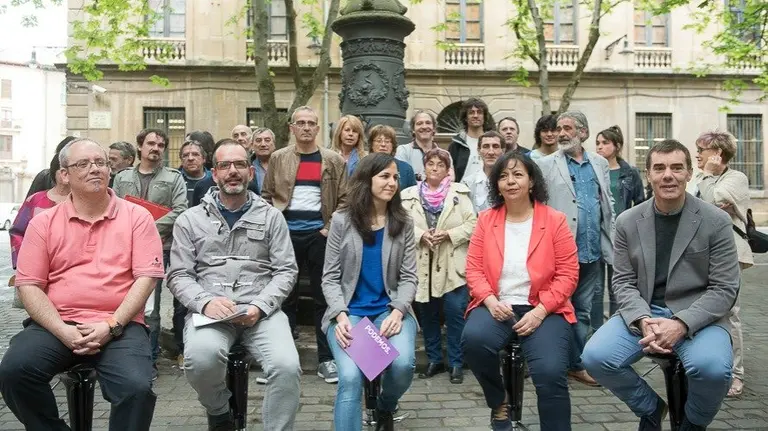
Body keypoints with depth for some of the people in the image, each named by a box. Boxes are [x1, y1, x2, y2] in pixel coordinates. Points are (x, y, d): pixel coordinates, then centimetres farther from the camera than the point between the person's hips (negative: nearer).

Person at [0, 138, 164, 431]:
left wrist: (112, 326, -13)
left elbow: (146, 277, -2)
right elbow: (28, 285, 5)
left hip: (120, 325, -2)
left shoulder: (136, 217, 5)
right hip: (57, 325, 2)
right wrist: (62, 330, -11)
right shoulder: (43, 223, 10)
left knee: (137, 387, -27)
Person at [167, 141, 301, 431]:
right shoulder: (190, 220, 11)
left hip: (261, 311, 0)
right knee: (201, 358, -32)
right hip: (209, 310, 0)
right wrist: (205, 302, -15)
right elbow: (179, 276, 6)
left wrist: (259, 306, -12)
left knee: (287, 366, -28)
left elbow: (286, 270, 5)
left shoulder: (271, 216, 11)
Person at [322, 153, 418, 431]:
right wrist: (341, 316, -17)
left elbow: (409, 277, 1)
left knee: (403, 364, -24)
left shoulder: (404, 223, 6)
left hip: (390, 309, 2)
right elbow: (330, 277, -1)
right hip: (350, 311, -1)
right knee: (350, 377, -26)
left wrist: (397, 312, -17)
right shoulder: (341, 221, 2)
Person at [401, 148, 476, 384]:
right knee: (427, 314, 10)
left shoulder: (460, 193, 4)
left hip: (452, 264, -2)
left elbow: (472, 224, -2)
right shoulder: (409, 195, 8)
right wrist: (420, 235, -16)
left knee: (455, 313, -4)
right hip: (422, 264, 2)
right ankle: (434, 359, 25)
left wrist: (449, 234, -14)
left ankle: (456, 363, 11)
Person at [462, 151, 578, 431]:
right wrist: (490, 300, -14)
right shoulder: (486, 220, 8)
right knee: (473, 339, -30)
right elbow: (473, 268, 4)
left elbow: (568, 274, -2)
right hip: (496, 306, 2)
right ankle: (498, 403, 1)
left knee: (550, 373, -27)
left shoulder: (554, 220, 1)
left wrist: (540, 311, -14)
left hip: (543, 309, -2)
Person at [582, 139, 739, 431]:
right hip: (643, 314, 2)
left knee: (711, 368, -32)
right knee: (595, 357, -20)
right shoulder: (628, 222, 2)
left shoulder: (716, 221, -4)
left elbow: (725, 289, -6)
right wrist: (643, 320, -18)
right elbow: (623, 282, 2)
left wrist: (681, 324, -22)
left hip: (698, 317, -2)